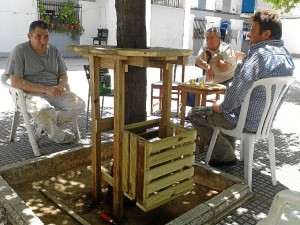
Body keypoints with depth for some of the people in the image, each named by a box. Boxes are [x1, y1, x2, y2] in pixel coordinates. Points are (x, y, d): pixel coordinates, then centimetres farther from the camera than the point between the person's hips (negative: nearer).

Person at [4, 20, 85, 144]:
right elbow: (15, 82, -14)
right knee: (43, 109, -39)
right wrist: (45, 89, -23)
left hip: (53, 92, 6)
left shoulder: (54, 51, 11)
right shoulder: (20, 51, -6)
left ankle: (42, 127, -5)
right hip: (29, 93, -5)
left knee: (79, 105, -17)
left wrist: (60, 87, -10)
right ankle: (58, 136, -7)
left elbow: (64, 75, 16)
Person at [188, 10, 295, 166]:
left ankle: (226, 154, 10)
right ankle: (227, 152, 31)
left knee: (195, 114, 5)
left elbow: (237, 92, -31)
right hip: (265, 120, 9)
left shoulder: (260, 55, -25)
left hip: (247, 122, -9)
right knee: (228, 109, 35)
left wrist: (222, 107, -12)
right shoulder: (286, 56, 5)